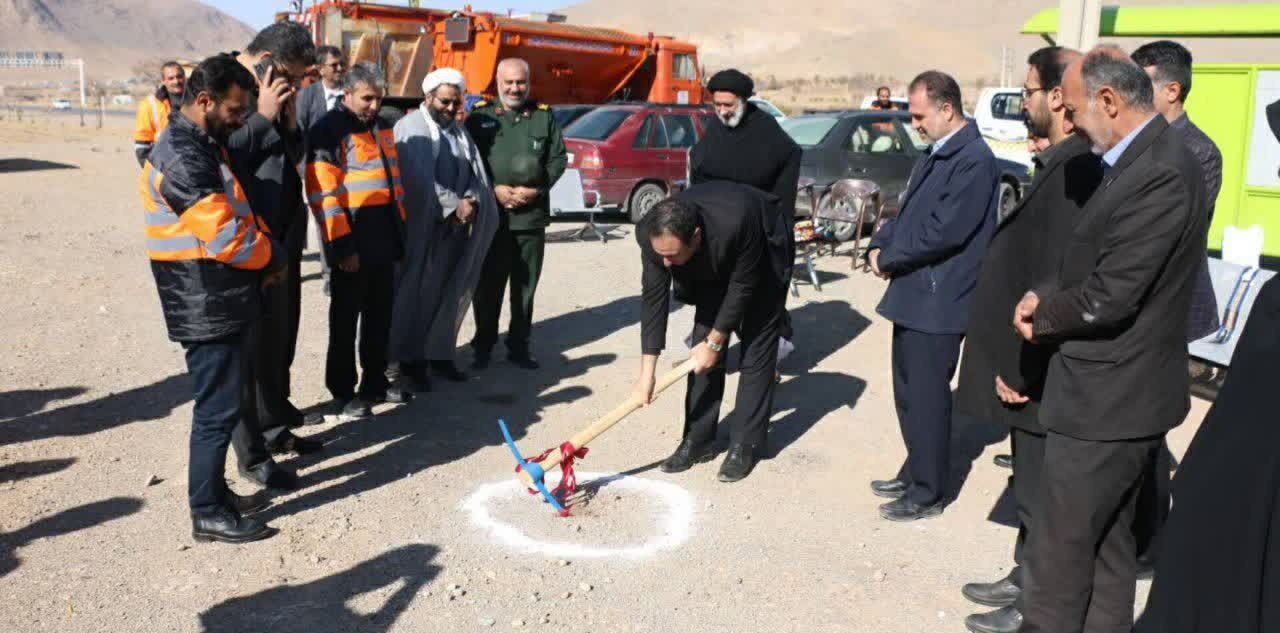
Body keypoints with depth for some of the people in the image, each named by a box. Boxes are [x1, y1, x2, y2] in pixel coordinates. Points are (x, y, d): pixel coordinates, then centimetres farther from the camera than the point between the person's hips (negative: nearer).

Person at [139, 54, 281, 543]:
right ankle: (208, 514, 11)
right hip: (207, 310, -10)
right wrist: (272, 256, -8)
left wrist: (266, 254, 2)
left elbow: (236, 213, 19)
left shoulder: (204, 145, 13)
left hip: (222, 303, 10)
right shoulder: (182, 158, -20)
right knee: (218, 408, -1)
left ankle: (214, 491, 31)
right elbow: (224, 235, -25)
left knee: (222, 403, 18)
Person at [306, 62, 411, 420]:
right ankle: (343, 391, 14)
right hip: (354, 238, -8)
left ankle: (375, 382, 29)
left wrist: (400, 226, 17)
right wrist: (342, 245, -20)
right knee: (346, 317, 3)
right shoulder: (329, 131, -12)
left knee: (380, 313, 16)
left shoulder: (381, 126, 13)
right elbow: (323, 193, -18)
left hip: (384, 235, 8)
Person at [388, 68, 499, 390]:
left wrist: (470, 203, -9)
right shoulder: (410, 128, -5)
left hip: (456, 226, 6)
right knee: (418, 292, 0)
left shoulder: (459, 130, 17)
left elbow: (477, 173, 10)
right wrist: (456, 205, -17)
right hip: (421, 227, -6)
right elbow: (420, 180, -17)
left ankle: (440, 353, 18)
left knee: (451, 291, 8)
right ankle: (409, 357, 10)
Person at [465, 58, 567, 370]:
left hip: (532, 214, 2)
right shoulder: (480, 116, 6)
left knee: (525, 285, 8)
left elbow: (558, 159, 5)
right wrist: (495, 189, -13)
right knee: (488, 285, 4)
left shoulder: (544, 116, 10)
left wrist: (535, 190, -8)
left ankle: (519, 345, 20)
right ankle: (483, 345, 16)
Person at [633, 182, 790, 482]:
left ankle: (745, 445, 1)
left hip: (761, 261, -4)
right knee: (702, 352, 1)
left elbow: (742, 288, -30)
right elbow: (653, 297, -24)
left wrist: (714, 343, -20)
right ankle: (698, 440, 9)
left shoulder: (737, 224, -45)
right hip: (713, 266, 4)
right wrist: (647, 372, -24)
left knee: (756, 349, -7)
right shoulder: (653, 234, -31)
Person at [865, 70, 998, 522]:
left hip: (938, 302, -9)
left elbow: (944, 231, -23)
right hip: (913, 296, 10)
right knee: (910, 394, 18)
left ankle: (928, 493, 16)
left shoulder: (974, 161, -17)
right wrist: (879, 244, 1)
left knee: (926, 399, 1)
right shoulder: (937, 156, 14)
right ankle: (915, 474, 34)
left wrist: (888, 259, -13)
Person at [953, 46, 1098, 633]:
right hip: (1030, 366, 9)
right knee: (1032, 484, 21)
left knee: (1041, 492, 6)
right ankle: (1026, 578, 38)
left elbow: (1056, 282, -25)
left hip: (1040, 374, -9)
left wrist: (1020, 368, -20)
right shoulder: (1061, 165, 8)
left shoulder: (1074, 172, -22)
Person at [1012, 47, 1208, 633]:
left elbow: (1109, 298, -25)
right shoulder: (1148, 159, 9)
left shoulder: (1159, 173, -23)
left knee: (1057, 554, 1)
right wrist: (1047, 301, -2)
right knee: (1109, 545, 21)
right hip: (1123, 393, 10)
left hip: (1105, 402, -10)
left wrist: (1042, 315, -7)